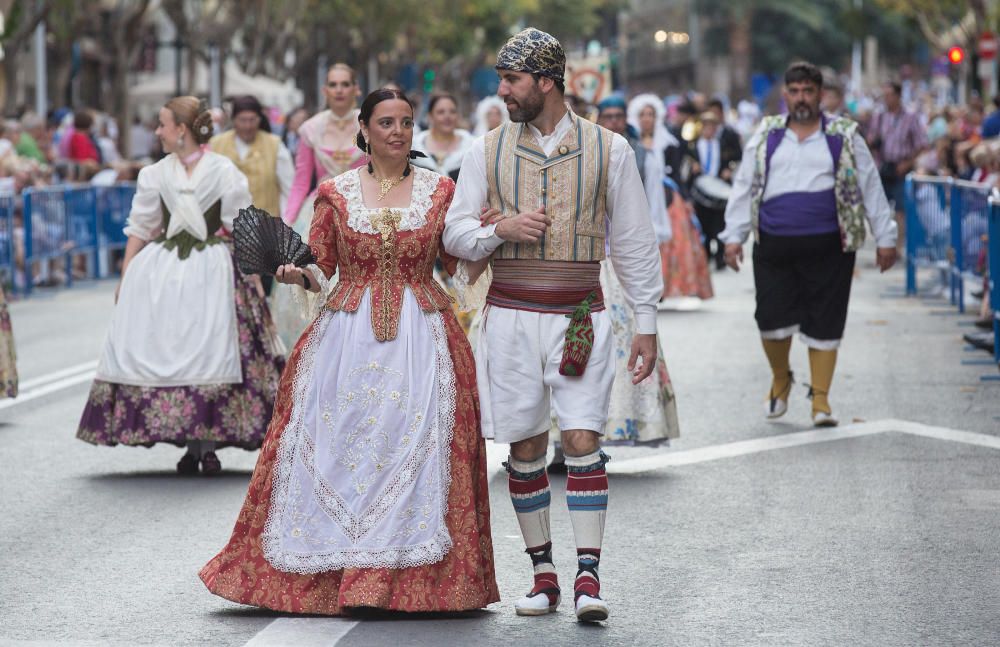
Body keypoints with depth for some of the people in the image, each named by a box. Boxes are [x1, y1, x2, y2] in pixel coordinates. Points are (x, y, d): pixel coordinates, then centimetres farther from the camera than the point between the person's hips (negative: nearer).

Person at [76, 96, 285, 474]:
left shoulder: (224, 171, 0)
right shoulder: (155, 174, 9)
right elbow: (140, 229, 11)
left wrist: (252, 276, -6)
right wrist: (125, 277, 5)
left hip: (211, 271, -3)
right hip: (163, 272, 3)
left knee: (209, 352, -7)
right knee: (169, 353, -2)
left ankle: (208, 445, -2)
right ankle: (191, 445, 4)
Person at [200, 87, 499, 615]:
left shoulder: (439, 190, 8)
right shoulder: (336, 193, 7)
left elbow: (464, 265, 11)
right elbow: (321, 273, 8)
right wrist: (298, 275, -13)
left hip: (421, 337, 0)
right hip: (348, 334, 0)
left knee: (415, 445, -8)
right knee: (339, 445, -5)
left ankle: (407, 579, -5)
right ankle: (331, 576, 2)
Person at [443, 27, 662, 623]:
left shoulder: (609, 150, 2)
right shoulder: (488, 151, 6)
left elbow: (634, 241, 6)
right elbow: (455, 233, 8)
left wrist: (646, 322, 4)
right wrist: (500, 229, -13)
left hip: (580, 318, -2)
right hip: (510, 316, 2)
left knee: (583, 440, -12)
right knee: (525, 447, 3)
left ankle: (589, 576, -12)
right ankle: (543, 574, 12)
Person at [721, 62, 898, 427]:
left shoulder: (844, 137, 7)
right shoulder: (766, 136, 12)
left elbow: (870, 187, 9)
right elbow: (744, 188, 14)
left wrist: (885, 237, 6)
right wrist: (734, 235, 7)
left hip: (828, 247, -1)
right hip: (774, 246, 1)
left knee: (824, 324, -1)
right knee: (772, 319, -3)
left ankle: (821, 399, 8)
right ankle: (780, 380, 24)